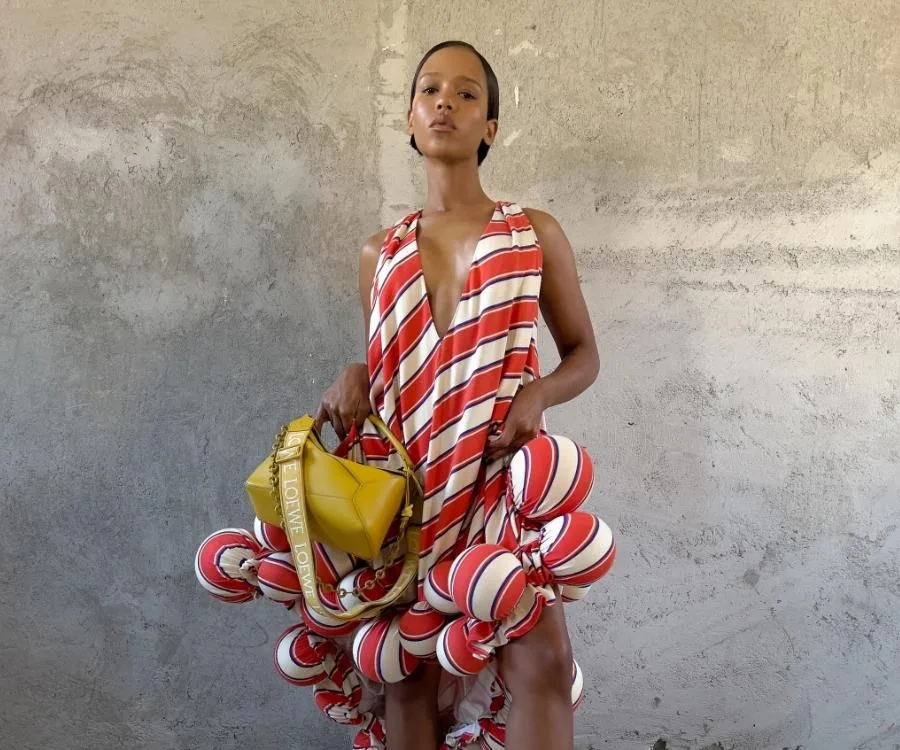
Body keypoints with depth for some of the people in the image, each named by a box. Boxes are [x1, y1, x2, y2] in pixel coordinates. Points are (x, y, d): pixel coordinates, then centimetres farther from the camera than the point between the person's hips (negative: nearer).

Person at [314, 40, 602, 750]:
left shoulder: (535, 234, 3)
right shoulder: (380, 252, 10)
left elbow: (584, 354, 7)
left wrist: (536, 394, -14)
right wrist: (352, 380, -5)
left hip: (504, 471, -2)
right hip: (411, 478, 2)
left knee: (541, 659, -17)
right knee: (409, 671, 5)